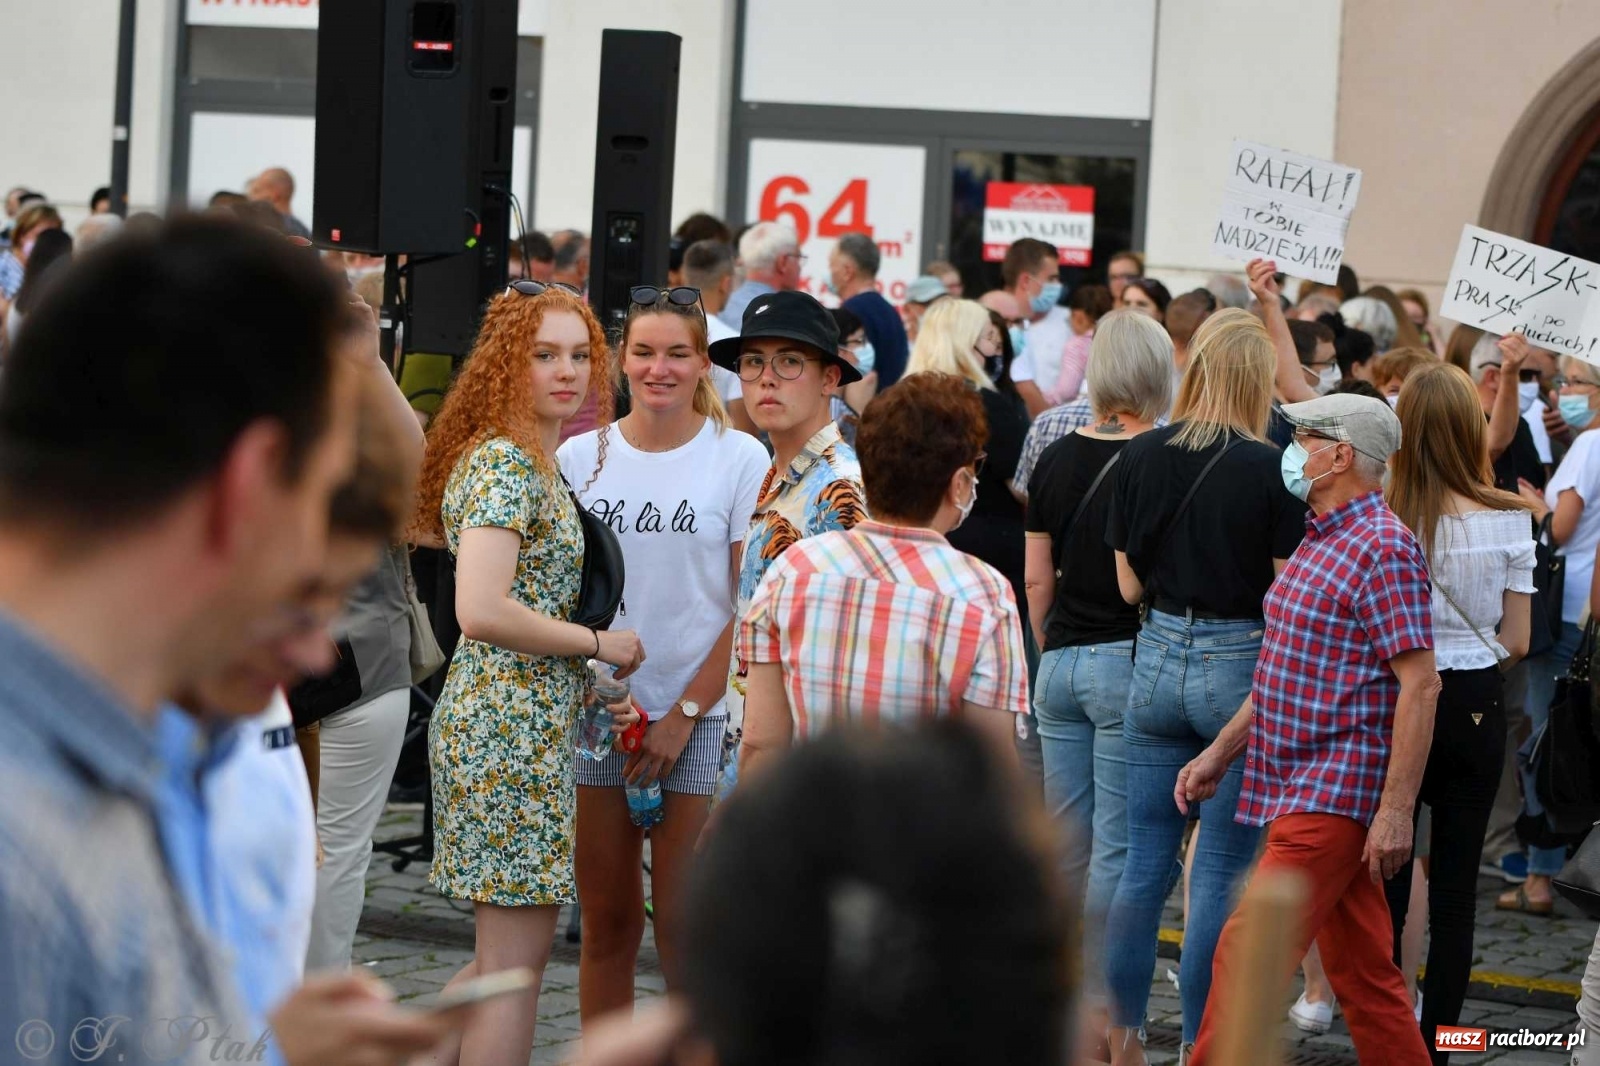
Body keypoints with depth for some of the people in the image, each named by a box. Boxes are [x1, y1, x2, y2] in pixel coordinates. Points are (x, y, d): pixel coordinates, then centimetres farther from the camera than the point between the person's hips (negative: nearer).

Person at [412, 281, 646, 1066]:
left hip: (529, 726, 10)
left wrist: (586, 686, 15)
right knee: (516, 959, -3)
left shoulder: (537, 464, 16)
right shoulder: (505, 465, -15)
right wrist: (599, 644, -15)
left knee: (511, 952, 16)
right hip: (512, 729, -10)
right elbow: (481, 611, -27)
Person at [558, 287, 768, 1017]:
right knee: (606, 925, 7)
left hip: (699, 718, -2)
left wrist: (685, 715, -7)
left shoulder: (739, 458, -1)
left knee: (684, 927, -3)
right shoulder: (580, 457, 6)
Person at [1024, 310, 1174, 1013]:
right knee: (1119, 850, -1)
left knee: (1068, 846, 13)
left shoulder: (1056, 458, 6)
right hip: (1129, 663, -6)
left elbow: (1036, 579, 11)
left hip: (1061, 662, 6)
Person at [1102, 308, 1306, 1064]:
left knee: (1145, 860, 11)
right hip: (1242, 667, -4)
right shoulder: (1271, 470, -13)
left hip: (1159, 660, 4)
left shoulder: (1141, 458, -1)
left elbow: (1129, 585, 6)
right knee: (1221, 872, 3)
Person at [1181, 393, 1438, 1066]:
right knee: (1362, 973, 12)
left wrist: (1396, 809, -22)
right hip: (1297, 788, 10)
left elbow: (1420, 684, -18)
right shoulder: (1320, 541, 17)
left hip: (1336, 793, -10)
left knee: (1246, 954, -12)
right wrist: (1221, 752, 20)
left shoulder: (1382, 547, -14)